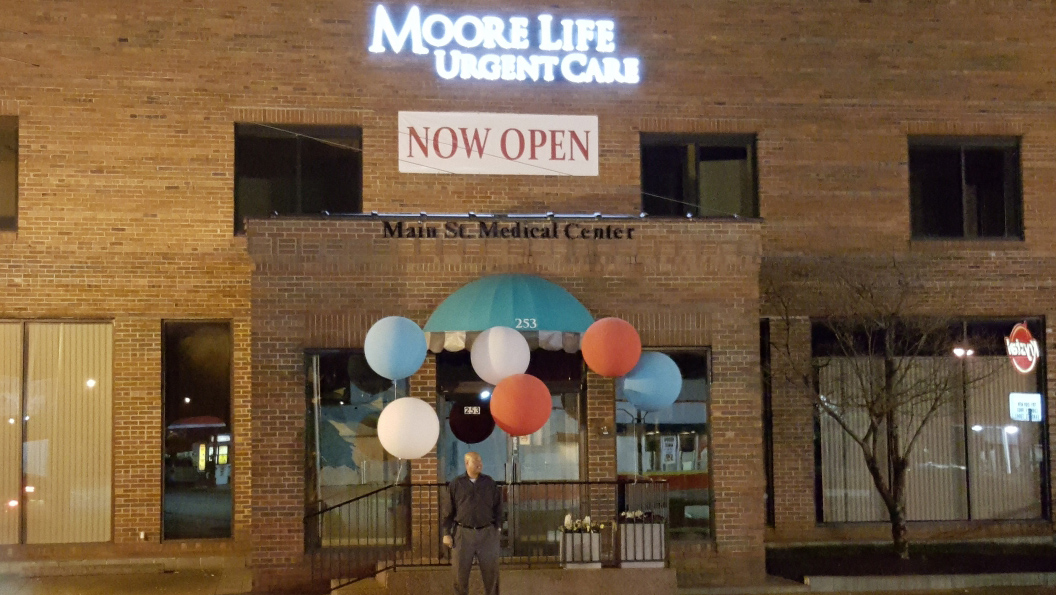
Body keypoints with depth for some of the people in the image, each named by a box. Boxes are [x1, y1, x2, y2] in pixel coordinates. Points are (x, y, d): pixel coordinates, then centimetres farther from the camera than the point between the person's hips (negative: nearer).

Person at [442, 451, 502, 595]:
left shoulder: (489, 483, 7)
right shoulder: (456, 484, 2)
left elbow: (498, 507, 11)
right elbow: (448, 511, 4)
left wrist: (498, 527, 4)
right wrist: (447, 533, 0)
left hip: (487, 533, 1)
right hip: (463, 533, -1)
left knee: (491, 571, 4)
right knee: (461, 571, 3)